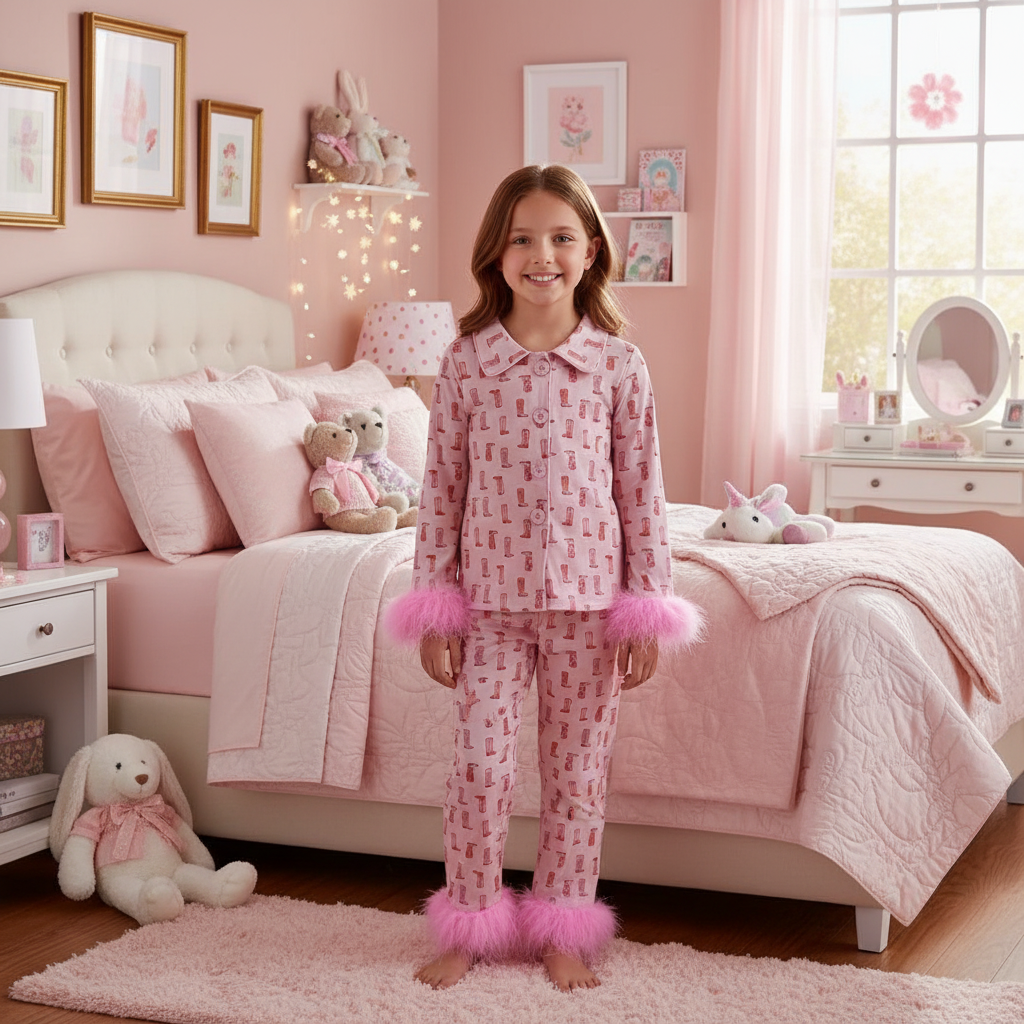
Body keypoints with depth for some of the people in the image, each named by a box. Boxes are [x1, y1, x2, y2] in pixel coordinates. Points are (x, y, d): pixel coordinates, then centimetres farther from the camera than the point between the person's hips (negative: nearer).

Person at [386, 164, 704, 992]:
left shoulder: (619, 365, -2)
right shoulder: (467, 361, -1)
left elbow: (642, 490, 0)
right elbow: (442, 487, 2)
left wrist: (646, 610, -2)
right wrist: (433, 607, 0)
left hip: (587, 598, 0)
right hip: (490, 595, 0)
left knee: (578, 771, 9)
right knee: (479, 766, 2)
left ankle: (562, 928, 25)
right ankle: (470, 924, 20)